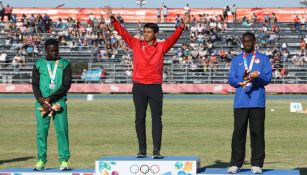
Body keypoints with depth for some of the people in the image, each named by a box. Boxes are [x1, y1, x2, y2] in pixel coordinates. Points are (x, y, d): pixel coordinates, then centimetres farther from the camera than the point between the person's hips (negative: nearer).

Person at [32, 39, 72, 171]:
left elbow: (67, 84, -1)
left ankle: (64, 161, -5)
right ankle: (41, 161, 1)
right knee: (41, 131, -2)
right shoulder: (38, 64, 11)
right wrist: (42, 102, -10)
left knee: (62, 130, -6)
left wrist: (50, 98, -11)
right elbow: (35, 85, 5)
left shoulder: (65, 64, 7)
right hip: (42, 102, 1)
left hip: (59, 101, -1)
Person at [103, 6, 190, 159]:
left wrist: (182, 25, -21)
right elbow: (123, 33, 4)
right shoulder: (137, 45, 7)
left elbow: (174, 37, -6)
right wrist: (112, 19, -5)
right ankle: (142, 150, 8)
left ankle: (156, 150, -3)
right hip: (139, 86, 1)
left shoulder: (161, 47, 5)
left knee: (156, 118, -4)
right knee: (140, 118, 3)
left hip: (155, 87, -1)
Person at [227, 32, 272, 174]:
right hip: (240, 102, 1)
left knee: (257, 133, -3)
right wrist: (242, 80, -13)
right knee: (238, 132, -2)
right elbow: (231, 80, 7)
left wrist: (257, 76, -19)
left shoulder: (263, 59, 12)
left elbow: (268, 78, 1)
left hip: (257, 102, -1)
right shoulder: (236, 60, 17)